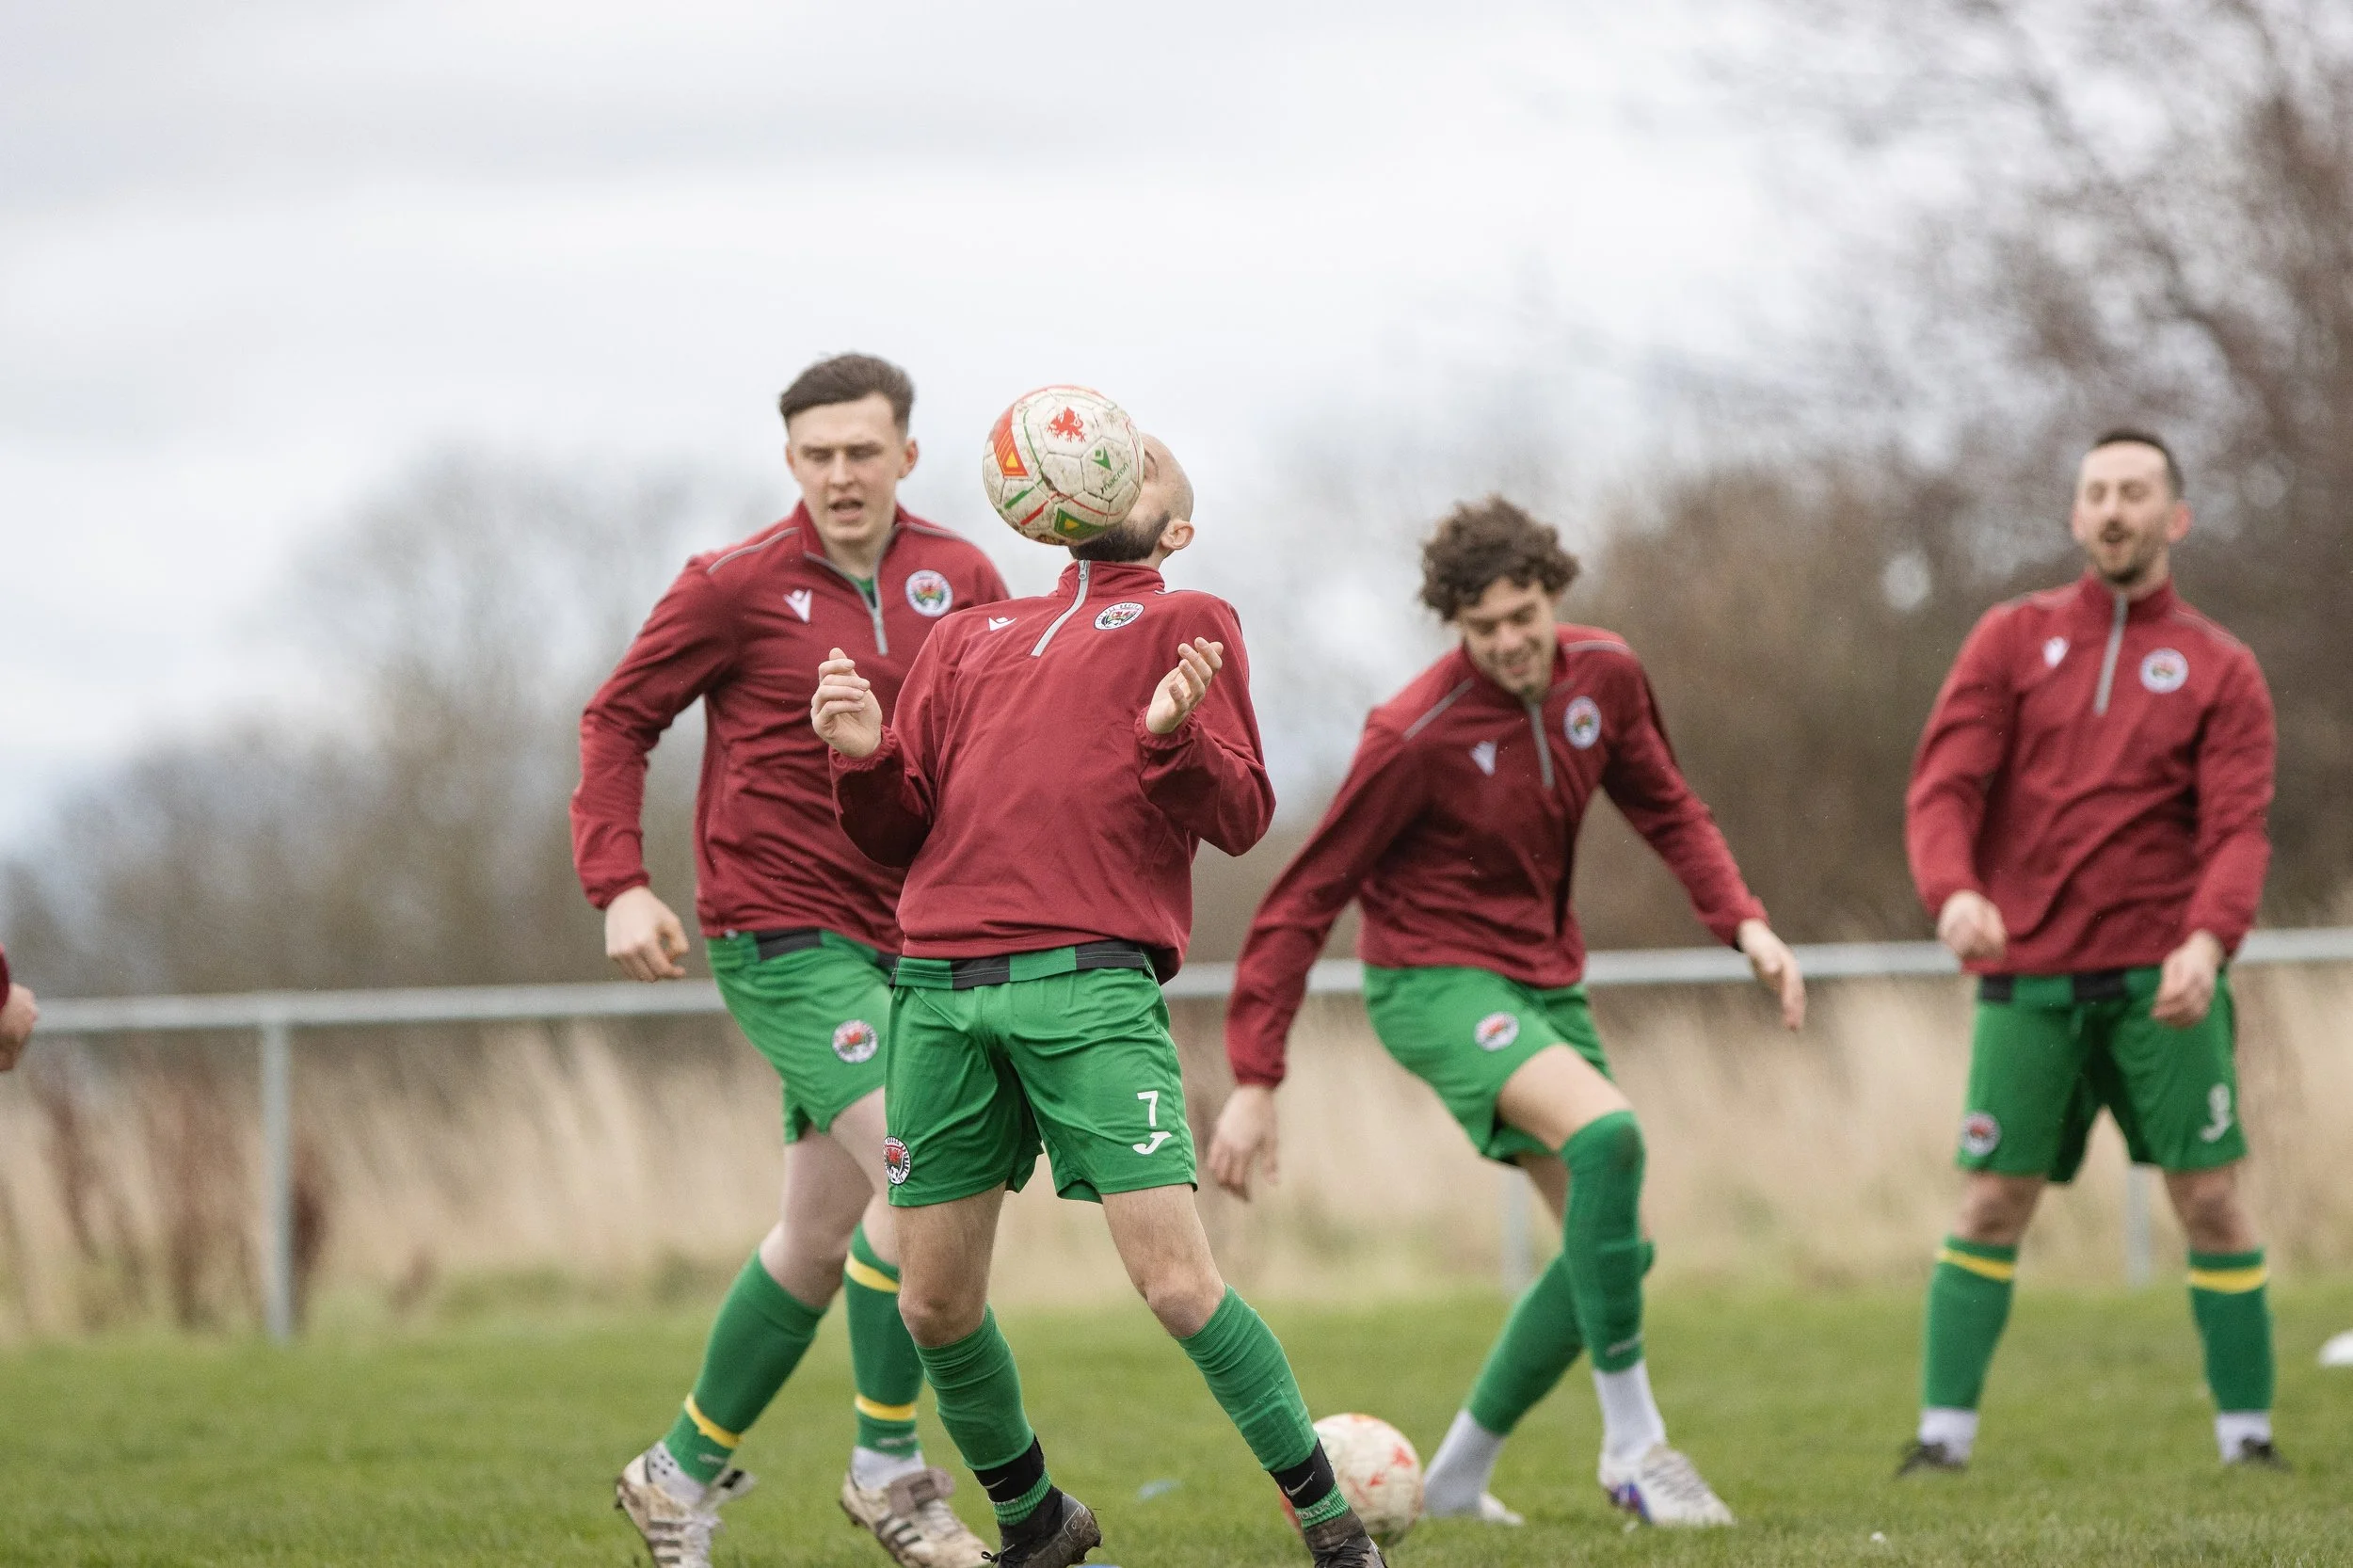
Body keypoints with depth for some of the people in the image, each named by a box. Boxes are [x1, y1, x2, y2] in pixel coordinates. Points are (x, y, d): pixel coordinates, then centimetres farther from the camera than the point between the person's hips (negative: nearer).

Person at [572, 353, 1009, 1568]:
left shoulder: (958, 580, 5)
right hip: (780, 934, -6)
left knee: (820, 1238, 11)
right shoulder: (737, 588, -7)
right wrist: (618, 885, -9)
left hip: (902, 941, 6)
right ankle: (889, 1470, -7)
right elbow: (617, 721, 1)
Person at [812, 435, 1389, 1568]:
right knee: (935, 1305, 5)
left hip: (1088, 986, -4)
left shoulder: (1185, 625, 12)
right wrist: (864, 757, 0)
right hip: (938, 988, 4)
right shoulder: (967, 639, 24)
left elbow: (1242, 818, 1)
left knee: (1177, 1283, -13)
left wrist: (1174, 736, -18)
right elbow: (898, 833, 20)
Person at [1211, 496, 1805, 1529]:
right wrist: (1253, 1082, -18)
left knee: (1612, 1245, 4)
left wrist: (1744, 923, -3)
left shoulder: (1604, 677, -4)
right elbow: (1305, 900, -15)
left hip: (1545, 976, 8)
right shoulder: (1415, 736, -21)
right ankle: (1633, 1445, -23)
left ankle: (1459, 1476, 20)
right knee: (1605, 1132, -31)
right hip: (1434, 979, -8)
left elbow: (1666, 810, 14)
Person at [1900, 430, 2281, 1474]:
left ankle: (2247, 1436, 5)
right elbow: (1944, 783, -1)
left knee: (2210, 1201, -4)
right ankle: (1944, 1435, 3)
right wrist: (1953, 891, -22)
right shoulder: (2013, 640, 9)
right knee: (1990, 1208, -2)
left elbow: (2238, 830, -4)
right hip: (2027, 975, 1)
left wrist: (2208, 940, -24)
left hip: (2161, 976, -1)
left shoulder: (2219, 670, 6)